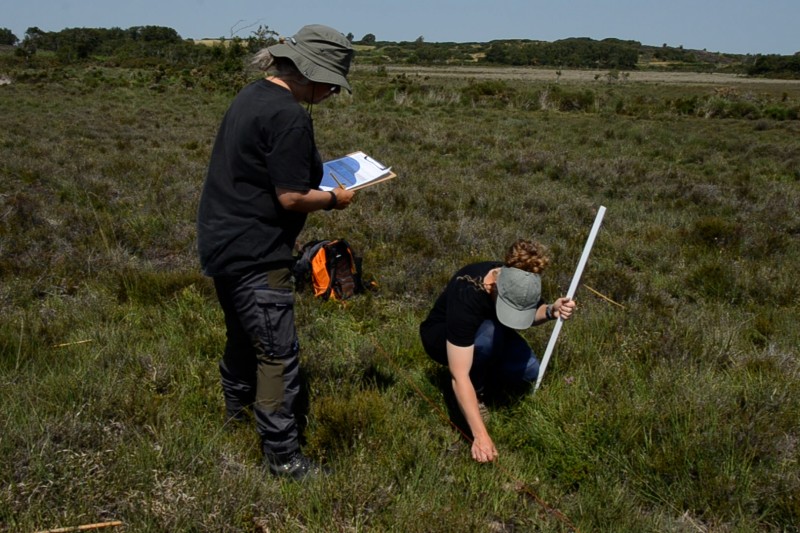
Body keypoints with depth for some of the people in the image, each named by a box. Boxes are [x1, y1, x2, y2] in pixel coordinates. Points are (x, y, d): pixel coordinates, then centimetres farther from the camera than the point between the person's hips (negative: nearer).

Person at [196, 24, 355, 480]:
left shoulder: (251, 95, 9)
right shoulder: (290, 117, -20)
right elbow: (291, 198, -21)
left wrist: (316, 180, 16)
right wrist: (334, 198, -5)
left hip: (222, 243, 10)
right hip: (256, 255, -10)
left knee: (243, 332, 28)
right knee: (278, 354, -1)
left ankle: (237, 406, 50)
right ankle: (283, 457, 10)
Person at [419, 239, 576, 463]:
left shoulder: (519, 282, -24)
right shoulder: (467, 296, -40)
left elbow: (533, 312, 1)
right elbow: (459, 377, -42)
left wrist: (551, 311, -23)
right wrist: (481, 436, -44)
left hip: (488, 330, 5)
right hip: (441, 337, -5)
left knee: (529, 369, -22)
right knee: (489, 334, -37)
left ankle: (483, 372, 7)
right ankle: (475, 393, -10)